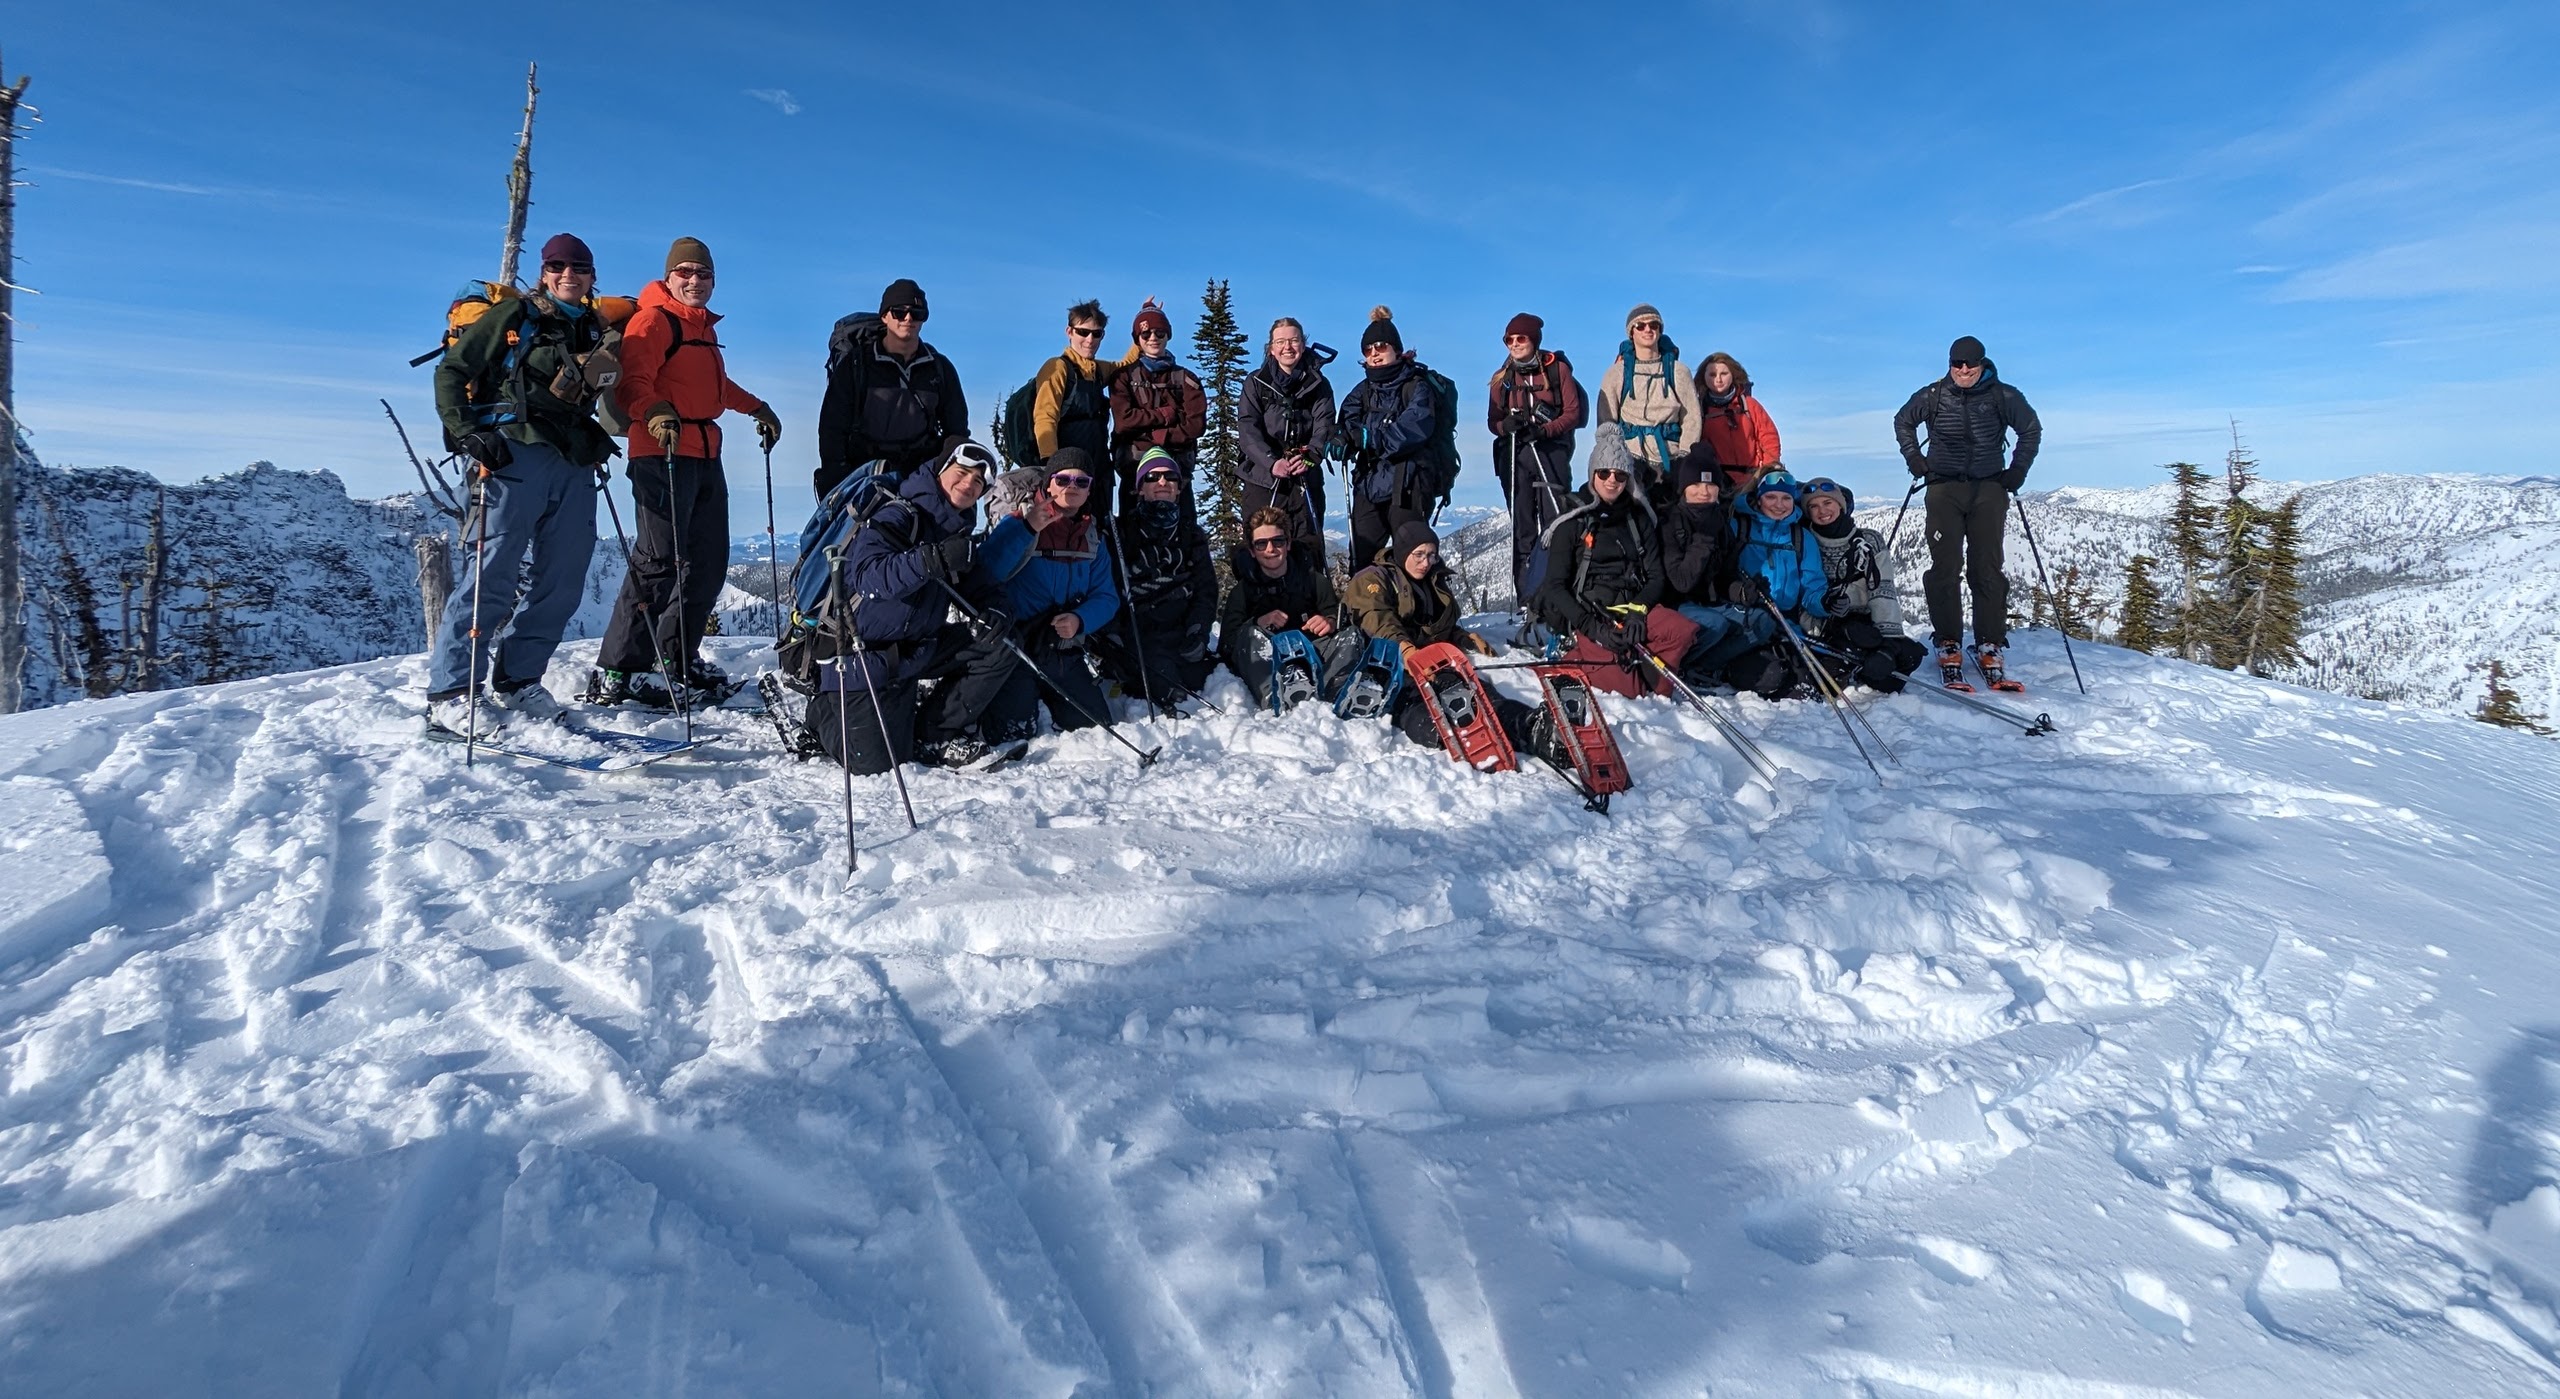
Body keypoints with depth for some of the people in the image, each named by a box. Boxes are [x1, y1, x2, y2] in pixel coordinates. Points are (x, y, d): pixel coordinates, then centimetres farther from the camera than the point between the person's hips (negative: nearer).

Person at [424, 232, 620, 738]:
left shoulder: (595, 331, 22)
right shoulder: (514, 316, 6)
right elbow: (451, 373, 2)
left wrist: (599, 442, 16)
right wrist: (465, 431, -11)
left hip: (574, 467, 6)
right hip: (516, 455, -6)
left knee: (562, 581, 5)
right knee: (493, 574, -12)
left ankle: (517, 682, 17)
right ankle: (449, 695, -10)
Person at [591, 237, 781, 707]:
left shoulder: (704, 326, 23)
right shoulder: (653, 319, -3)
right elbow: (632, 381, -17)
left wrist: (756, 407, 42)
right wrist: (654, 411, -35)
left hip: (705, 454, 9)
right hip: (662, 454, -9)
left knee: (709, 562, 12)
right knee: (658, 563, -13)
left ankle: (677, 660, 24)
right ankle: (615, 673, -9)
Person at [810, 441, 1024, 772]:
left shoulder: (959, 530, 10)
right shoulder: (897, 516, -16)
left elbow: (979, 585, 11)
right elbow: (867, 576, -31)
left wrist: (993, 607, -13)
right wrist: (932, 559, -43)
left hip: (918, 646, 8)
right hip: (865, 655, -8)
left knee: (1000, 647, -6)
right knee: (877, 763, -14)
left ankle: (932, 733, -1)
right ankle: (823, 713, 19)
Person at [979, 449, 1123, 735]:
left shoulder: (1094, 538, 9)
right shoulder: (1017, 523, -6)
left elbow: (1106, 596, 3)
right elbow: (985, 572, -21)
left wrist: (1080, 620, -17)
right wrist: (1026, 529, -30)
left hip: (1066, 653, 5)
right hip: (1016, 648, -4)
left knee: (1095, 726, 3)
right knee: (1015, 727, -18)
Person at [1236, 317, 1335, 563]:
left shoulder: (1318, 384, 11)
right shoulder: (1256, 383, 7)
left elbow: (1324, 425, -2)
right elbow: (1247, 427, -5)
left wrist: (1311, 456, -22)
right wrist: (1271, 462, -21)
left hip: (1306, 480, 1)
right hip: (1262, 478, -1)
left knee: (1310, 547, -2)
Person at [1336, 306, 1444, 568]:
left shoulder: (1417, 386, 0)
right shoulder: (1364, 390, 17)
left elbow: (1416, 426, -17)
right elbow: (1347, 420, 1)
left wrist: (1372, 437, -28)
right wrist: (1343, 437, -23)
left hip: (1407, 485, -5)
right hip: (1369, 484, 5)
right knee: (1361, 557, 0)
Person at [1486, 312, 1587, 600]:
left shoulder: (1557, 369, 4)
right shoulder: (1502, 378, 13)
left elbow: (1573, 412, 0)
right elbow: (1493, 420, 11)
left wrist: (1544, 430, -17)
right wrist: (1506, 425, -13)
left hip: (1551, 454, -2)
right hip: (1514, 456, 3)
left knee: (1555, 522, -9)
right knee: (1522, 527, 1)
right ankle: (1526, 597, 4)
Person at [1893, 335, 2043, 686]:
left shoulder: (2003, 396, 1)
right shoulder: (1933, 396, 2)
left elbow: (2032, 429, 13)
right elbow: (1902, 422, 18)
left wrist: (2018, 470, 6)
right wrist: (1914, 457, 7)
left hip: (1989, 489, 0)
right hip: (1944, 489, 0)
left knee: (1987, 569, -2)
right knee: (1945, 568, -6)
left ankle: (1990, 646, 2)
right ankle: (1948, 644, -1)